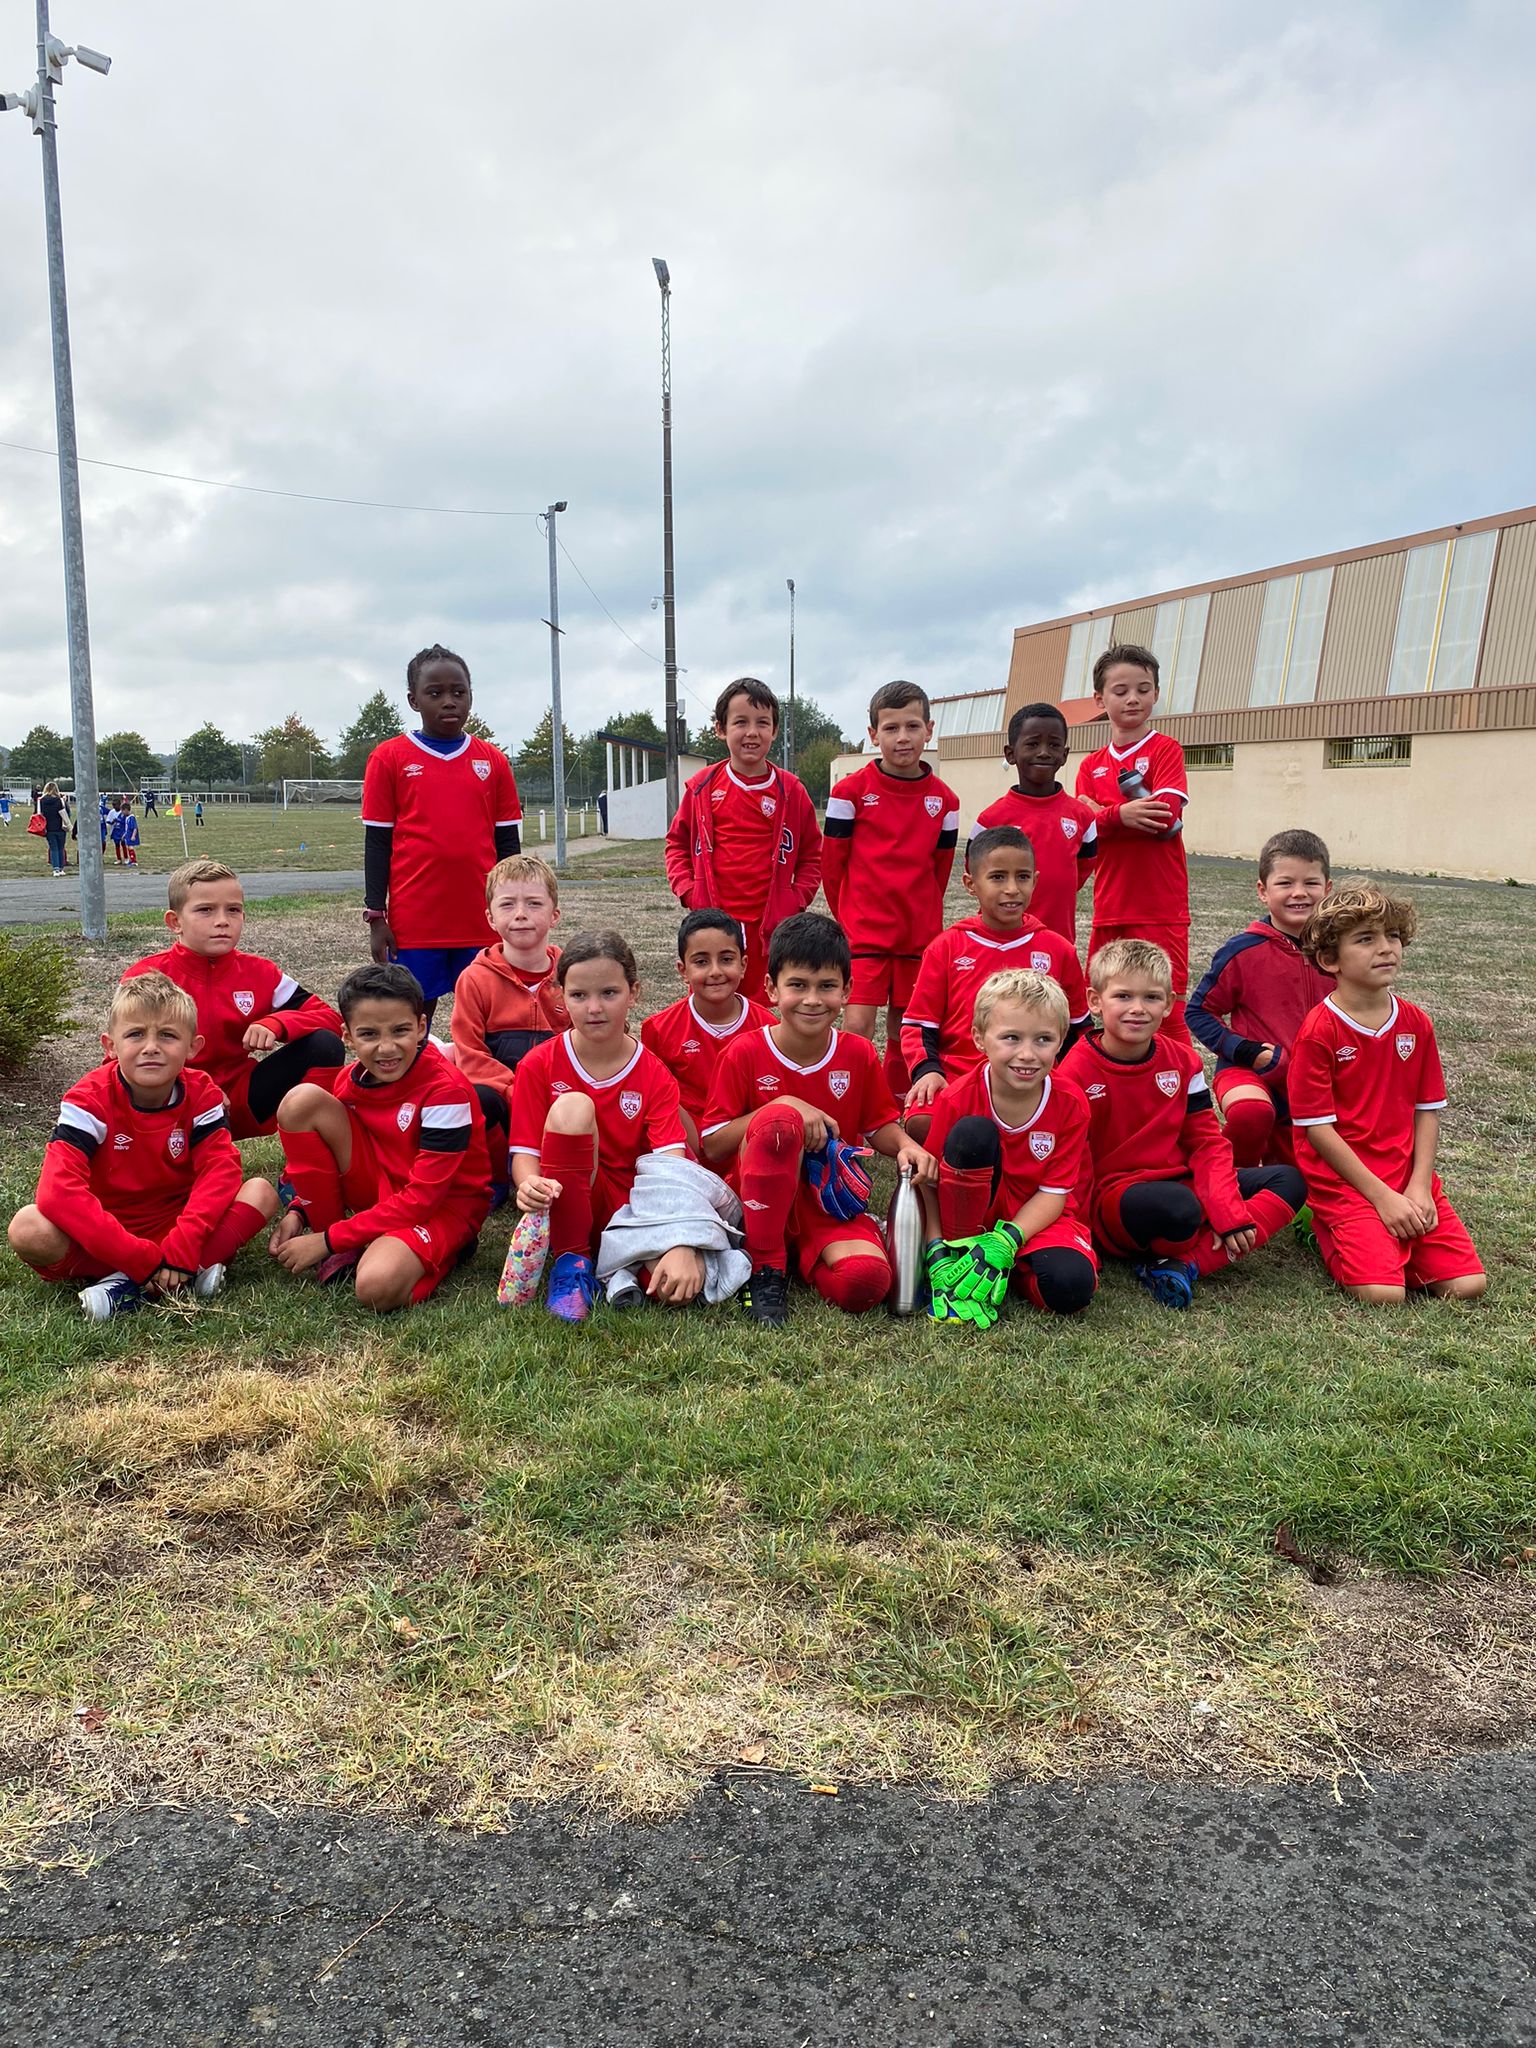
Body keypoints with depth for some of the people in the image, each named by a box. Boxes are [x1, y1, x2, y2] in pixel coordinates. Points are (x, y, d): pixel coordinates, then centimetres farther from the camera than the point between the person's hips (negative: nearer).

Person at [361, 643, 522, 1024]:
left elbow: (507, 843, 11)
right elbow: (377, 842, 3)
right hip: (414, 921, -2)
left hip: (483, 921, 2)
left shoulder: (493, 761, 7)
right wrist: (376, 916, -1)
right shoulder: (390, 758, 2)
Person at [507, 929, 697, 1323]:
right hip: (566, 1206, 0)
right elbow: (524, 1150, -7)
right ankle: (571, 1260, -17)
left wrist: (680, 1245, -32)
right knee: (572, 1106, -29)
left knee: (678, 1286, -31)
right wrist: (529, 1184, -33)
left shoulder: (655, 1076, -4)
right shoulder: (539, 1066, -4)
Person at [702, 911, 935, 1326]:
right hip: (757, 1198, -1)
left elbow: (879, 1125, 14)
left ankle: (805, 1261, 4)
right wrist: (782, 1107, -19)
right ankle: (766, 1269, -21)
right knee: (779, 1117, -35)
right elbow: (712, 1146, -7)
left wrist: (906, 1146, -10)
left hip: (831, 1202, 1)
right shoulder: (744, 1053, -5)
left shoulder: (859, 1054, 2)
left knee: (867, 1281, -32)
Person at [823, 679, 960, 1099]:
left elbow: (941, 867, 14)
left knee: (905, 1031, 11)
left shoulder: (943, 799, 5)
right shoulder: (851, 791, -5)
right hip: (863, 932, -3)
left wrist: (922, 916, 15)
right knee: (857, 1026, -12)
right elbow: (832, 861, 1)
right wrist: (848, 918, 8)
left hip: (920, 934, 3)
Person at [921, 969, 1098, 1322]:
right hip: (972, 1212, -1)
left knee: (1071, 1286, -31)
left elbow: (1054, 1192, -11)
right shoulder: (958, 1099, -16)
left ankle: (1001, 1263, 0)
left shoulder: (1070, 1103, -12)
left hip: (1035, 1220, 1)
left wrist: (1006, 1241, -24)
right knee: (973, 1133, -30)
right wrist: (935, 1248, -21)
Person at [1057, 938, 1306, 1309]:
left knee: (1289, 1181, -8)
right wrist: (1089, 1238, -15)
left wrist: (1228, 1210, -9)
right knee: (1179, 1206, -39)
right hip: (1113, 1195, -7)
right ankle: (1169, 1251, -1)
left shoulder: (1182, 1060, 5)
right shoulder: (1078, 1072, -11)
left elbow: (1207, 1141, 5)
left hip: (1181, 1183, 7)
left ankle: (1186, 1264, -20)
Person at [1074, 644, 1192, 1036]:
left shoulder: (1166, 749, 0)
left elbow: (1165, 818, -14)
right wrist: (1121, 815, -16)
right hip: (1109, 908, 5)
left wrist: (1101, 814, -8)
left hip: (1160, 908, -5)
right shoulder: (1091, 764, 14)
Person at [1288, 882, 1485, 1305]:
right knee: (1383, 1294, -21)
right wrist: (1383, 1196, -13)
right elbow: (1317, 1127, -12)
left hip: (1409, 1180, 6)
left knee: (1467, 1285, -8)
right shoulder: (1318, 1030, -12)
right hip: (1342, 1181, -5)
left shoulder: (1416, 1023, 6)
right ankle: (1326, 1229, 7)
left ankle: (1374, 1240, 15)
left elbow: (1427, 1110, 7)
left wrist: (1419, 1187, -6)